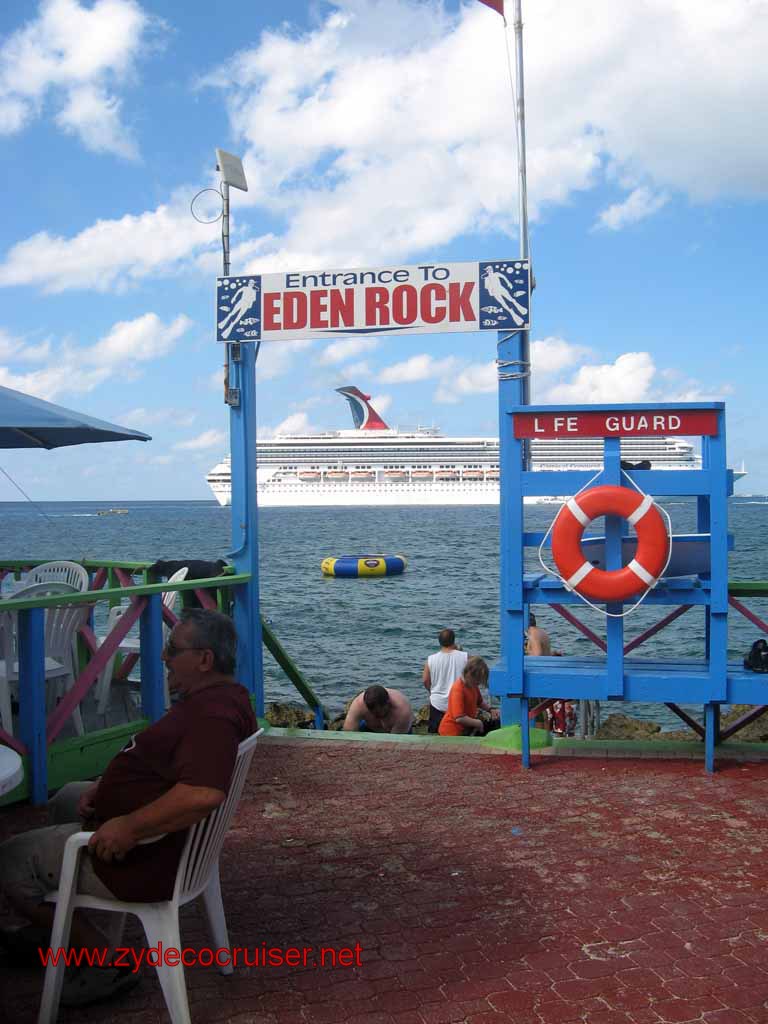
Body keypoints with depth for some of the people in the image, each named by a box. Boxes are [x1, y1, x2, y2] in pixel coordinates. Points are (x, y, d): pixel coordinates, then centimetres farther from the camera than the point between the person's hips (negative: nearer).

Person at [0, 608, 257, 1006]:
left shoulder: (212, 716, -31)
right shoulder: (224, 695, 3)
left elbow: (204, 794, -46)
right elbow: (159, 760, 14)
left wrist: (128, 827, -34)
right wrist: (106, 786, 2)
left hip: (147, 860, -11)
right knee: (68, 798, 30)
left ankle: (105, 964, 6)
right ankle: (52, 930, 36)